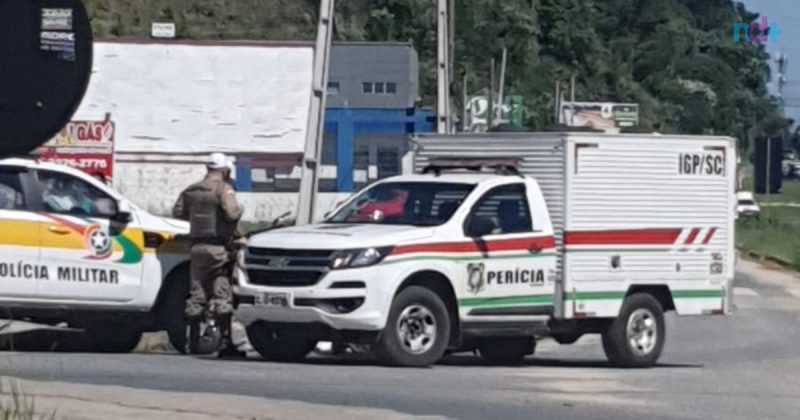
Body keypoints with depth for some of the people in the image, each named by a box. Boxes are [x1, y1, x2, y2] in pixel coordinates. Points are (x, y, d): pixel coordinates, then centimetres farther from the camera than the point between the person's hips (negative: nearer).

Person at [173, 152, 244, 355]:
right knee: (222, 293, -4)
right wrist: (240, 208, 0)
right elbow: (231, 213, -22)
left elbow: (178, 212, 11)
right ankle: (225, 339, -8)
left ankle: (193, 339, 9)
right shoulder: (223, 189, -9)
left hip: (197, 246, 6)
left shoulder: (191, 191, 11)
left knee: (196, 294, 10)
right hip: (219, 245, -5)